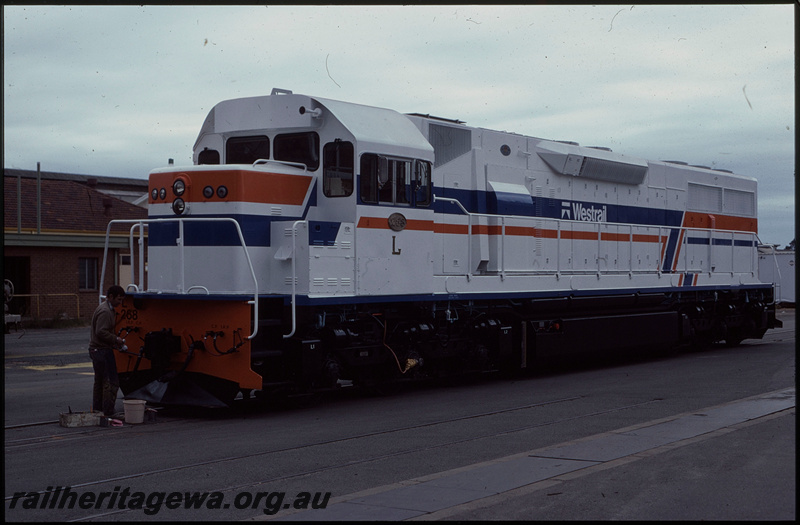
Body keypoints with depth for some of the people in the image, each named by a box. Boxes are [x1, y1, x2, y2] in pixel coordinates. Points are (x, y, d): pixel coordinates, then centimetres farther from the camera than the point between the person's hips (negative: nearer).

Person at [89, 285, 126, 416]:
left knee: (99, 382, 16)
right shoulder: (105, 312, -17)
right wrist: (115, 339, -16)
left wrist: (114, 341, 14)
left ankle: (97, 410, 22)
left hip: (96, 350, 11)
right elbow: (101, 332, -25)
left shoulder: (109, 309, 17)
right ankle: (108, 413, -10)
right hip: (102, 351, -11)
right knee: (111, 382, -10)